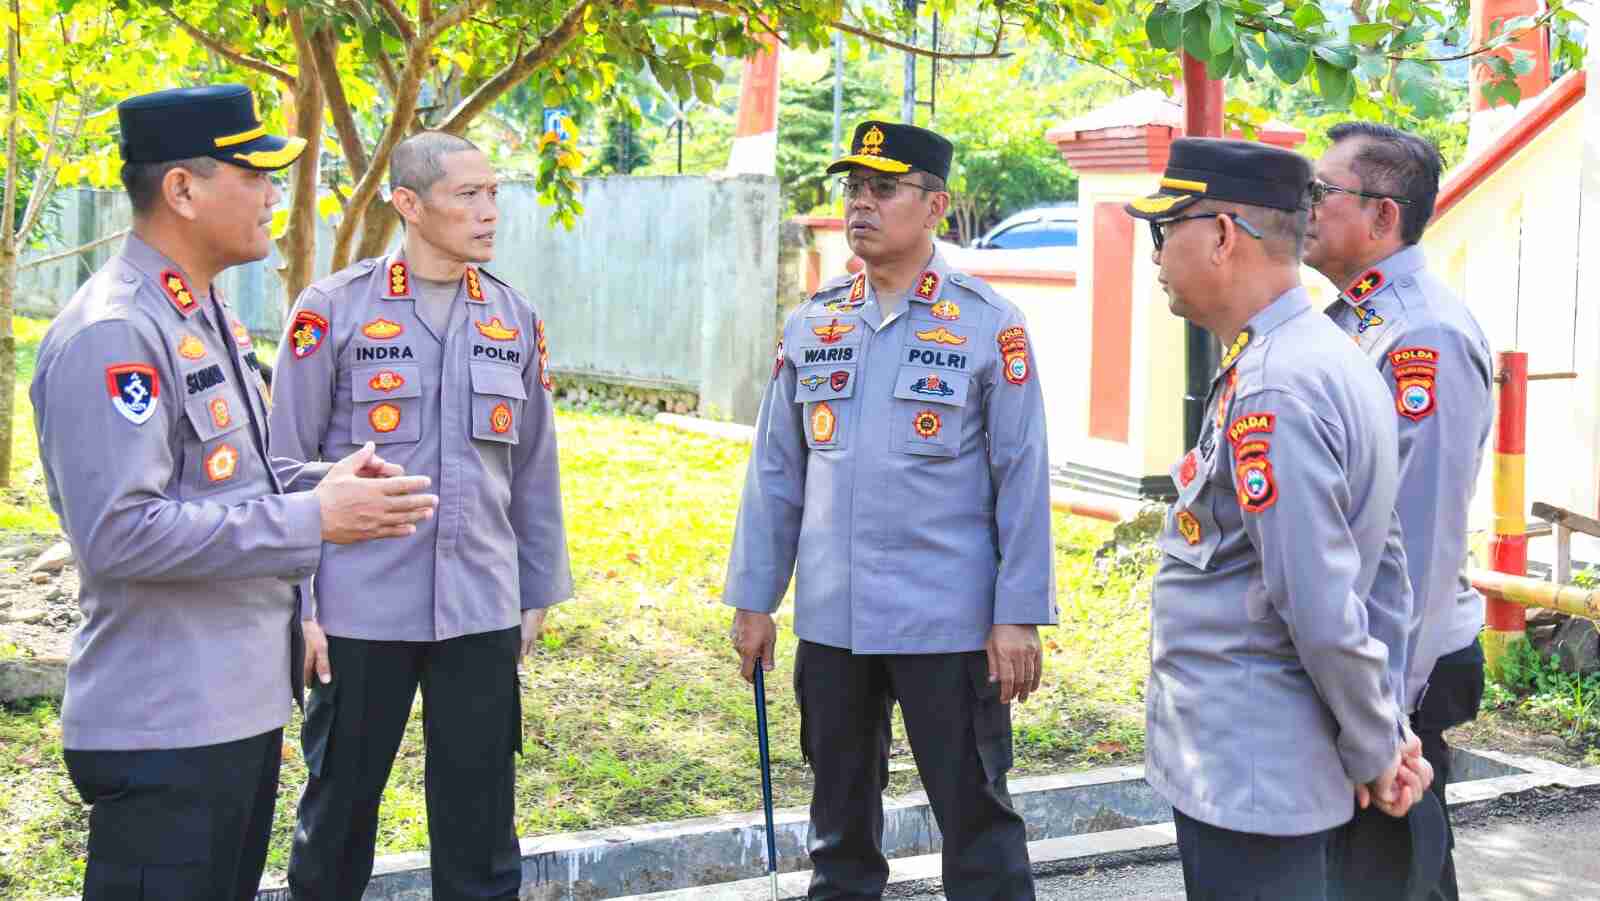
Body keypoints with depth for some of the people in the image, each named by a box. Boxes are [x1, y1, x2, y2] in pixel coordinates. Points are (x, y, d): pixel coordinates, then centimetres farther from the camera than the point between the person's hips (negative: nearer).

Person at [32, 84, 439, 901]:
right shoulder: (111, 335, -19)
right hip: (164, 728, -10)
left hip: (241, 703, 10)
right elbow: (117, 532, -27)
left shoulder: (207, 318, 13)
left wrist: (318, 484, 4)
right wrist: (311, 520, -23)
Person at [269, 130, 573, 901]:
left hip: (482, 614, 3)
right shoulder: (334, 310, -4)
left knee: (480, 819, 8)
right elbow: (288, 467, -3)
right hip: (361, 612, -3)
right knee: (339, 808, 10)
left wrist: (539, 592, 14)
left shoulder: (516, 320, 7)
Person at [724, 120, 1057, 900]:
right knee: (840, 816, 17)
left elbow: (1023, 478, -6)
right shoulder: (811, 325, 7)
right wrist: (754, 599, 9)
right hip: (831, 621, 4)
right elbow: (775, 474, 11)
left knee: (974, 817, 4)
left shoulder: (988, 325, -5)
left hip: (948, 623, -4)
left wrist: (1019, 615, -9)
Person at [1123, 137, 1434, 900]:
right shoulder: (1325, 357, 9)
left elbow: (1323, 612, -25)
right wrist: (1387, 734, 13)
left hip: (1243, 776, -9)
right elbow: (1384, 558, 14)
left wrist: (1374, 753, -10)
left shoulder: (1270, 395, -23)